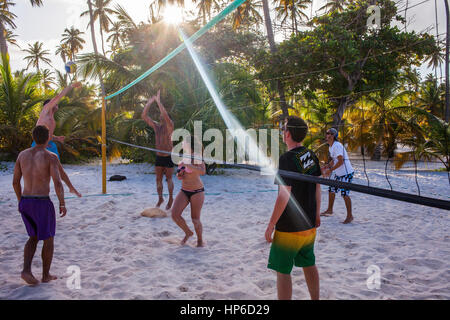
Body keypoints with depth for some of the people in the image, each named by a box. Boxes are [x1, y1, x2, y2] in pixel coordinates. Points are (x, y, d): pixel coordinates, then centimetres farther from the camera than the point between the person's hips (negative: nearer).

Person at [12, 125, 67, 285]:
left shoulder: (22, 154, 6)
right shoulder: (51, 157, -11)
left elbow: (15, 182, 10)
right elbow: (57, 183, -18)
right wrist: (62, 204, -8)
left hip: (25, 202, 5)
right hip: (42, 203, -5)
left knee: (34, 237, 22)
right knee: (48, 239, 13)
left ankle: (26, 269, 4)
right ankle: (46, 275, 21)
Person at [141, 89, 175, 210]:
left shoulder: (169, 125, -10)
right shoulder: (156, 126, 6)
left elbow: (165, 115, -30)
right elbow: (144, 116, -1)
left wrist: (158, 101, -29)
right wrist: (148, 103, -8)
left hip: (169, 157, -5)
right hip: (159, 156, 5)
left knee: (169, 178, 5)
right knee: (158, 179, 9)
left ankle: (171, 198, 20)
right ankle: (160, 198, 24)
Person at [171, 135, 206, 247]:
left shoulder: (197, 159, -13)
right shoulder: (184, 158, 7)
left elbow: (202, 172, -33)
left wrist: (187, 165, -36)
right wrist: (179, 176, -4)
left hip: (197, 191, -6)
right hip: (184, 191, 6)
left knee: (195, 219, 1)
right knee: (175, 215, -5)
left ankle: (200, 240, 25)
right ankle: (188, 232, 20)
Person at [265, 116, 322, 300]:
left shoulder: (287, 159, -20)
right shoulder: (311, 156, 3)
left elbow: (284, 196, -22)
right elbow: (317, 187, 11)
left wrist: (271, 225, -15)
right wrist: (316, 214, 22)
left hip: (289, 228, -8)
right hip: (309, 224, 8)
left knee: (282, 271, 3)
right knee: (309, 265, 21)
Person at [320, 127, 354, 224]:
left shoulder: (337, 145, -20)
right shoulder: (331, 147, 11)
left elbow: (340, 161, -26)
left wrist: (330, 170, -24)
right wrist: (327, 166, 7)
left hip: (346, 173, -10)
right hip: (338, 173, 10)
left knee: (345, 194, -9)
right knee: (331, 190, 15)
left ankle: (350, 216, 0)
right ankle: (329, 210, 31)